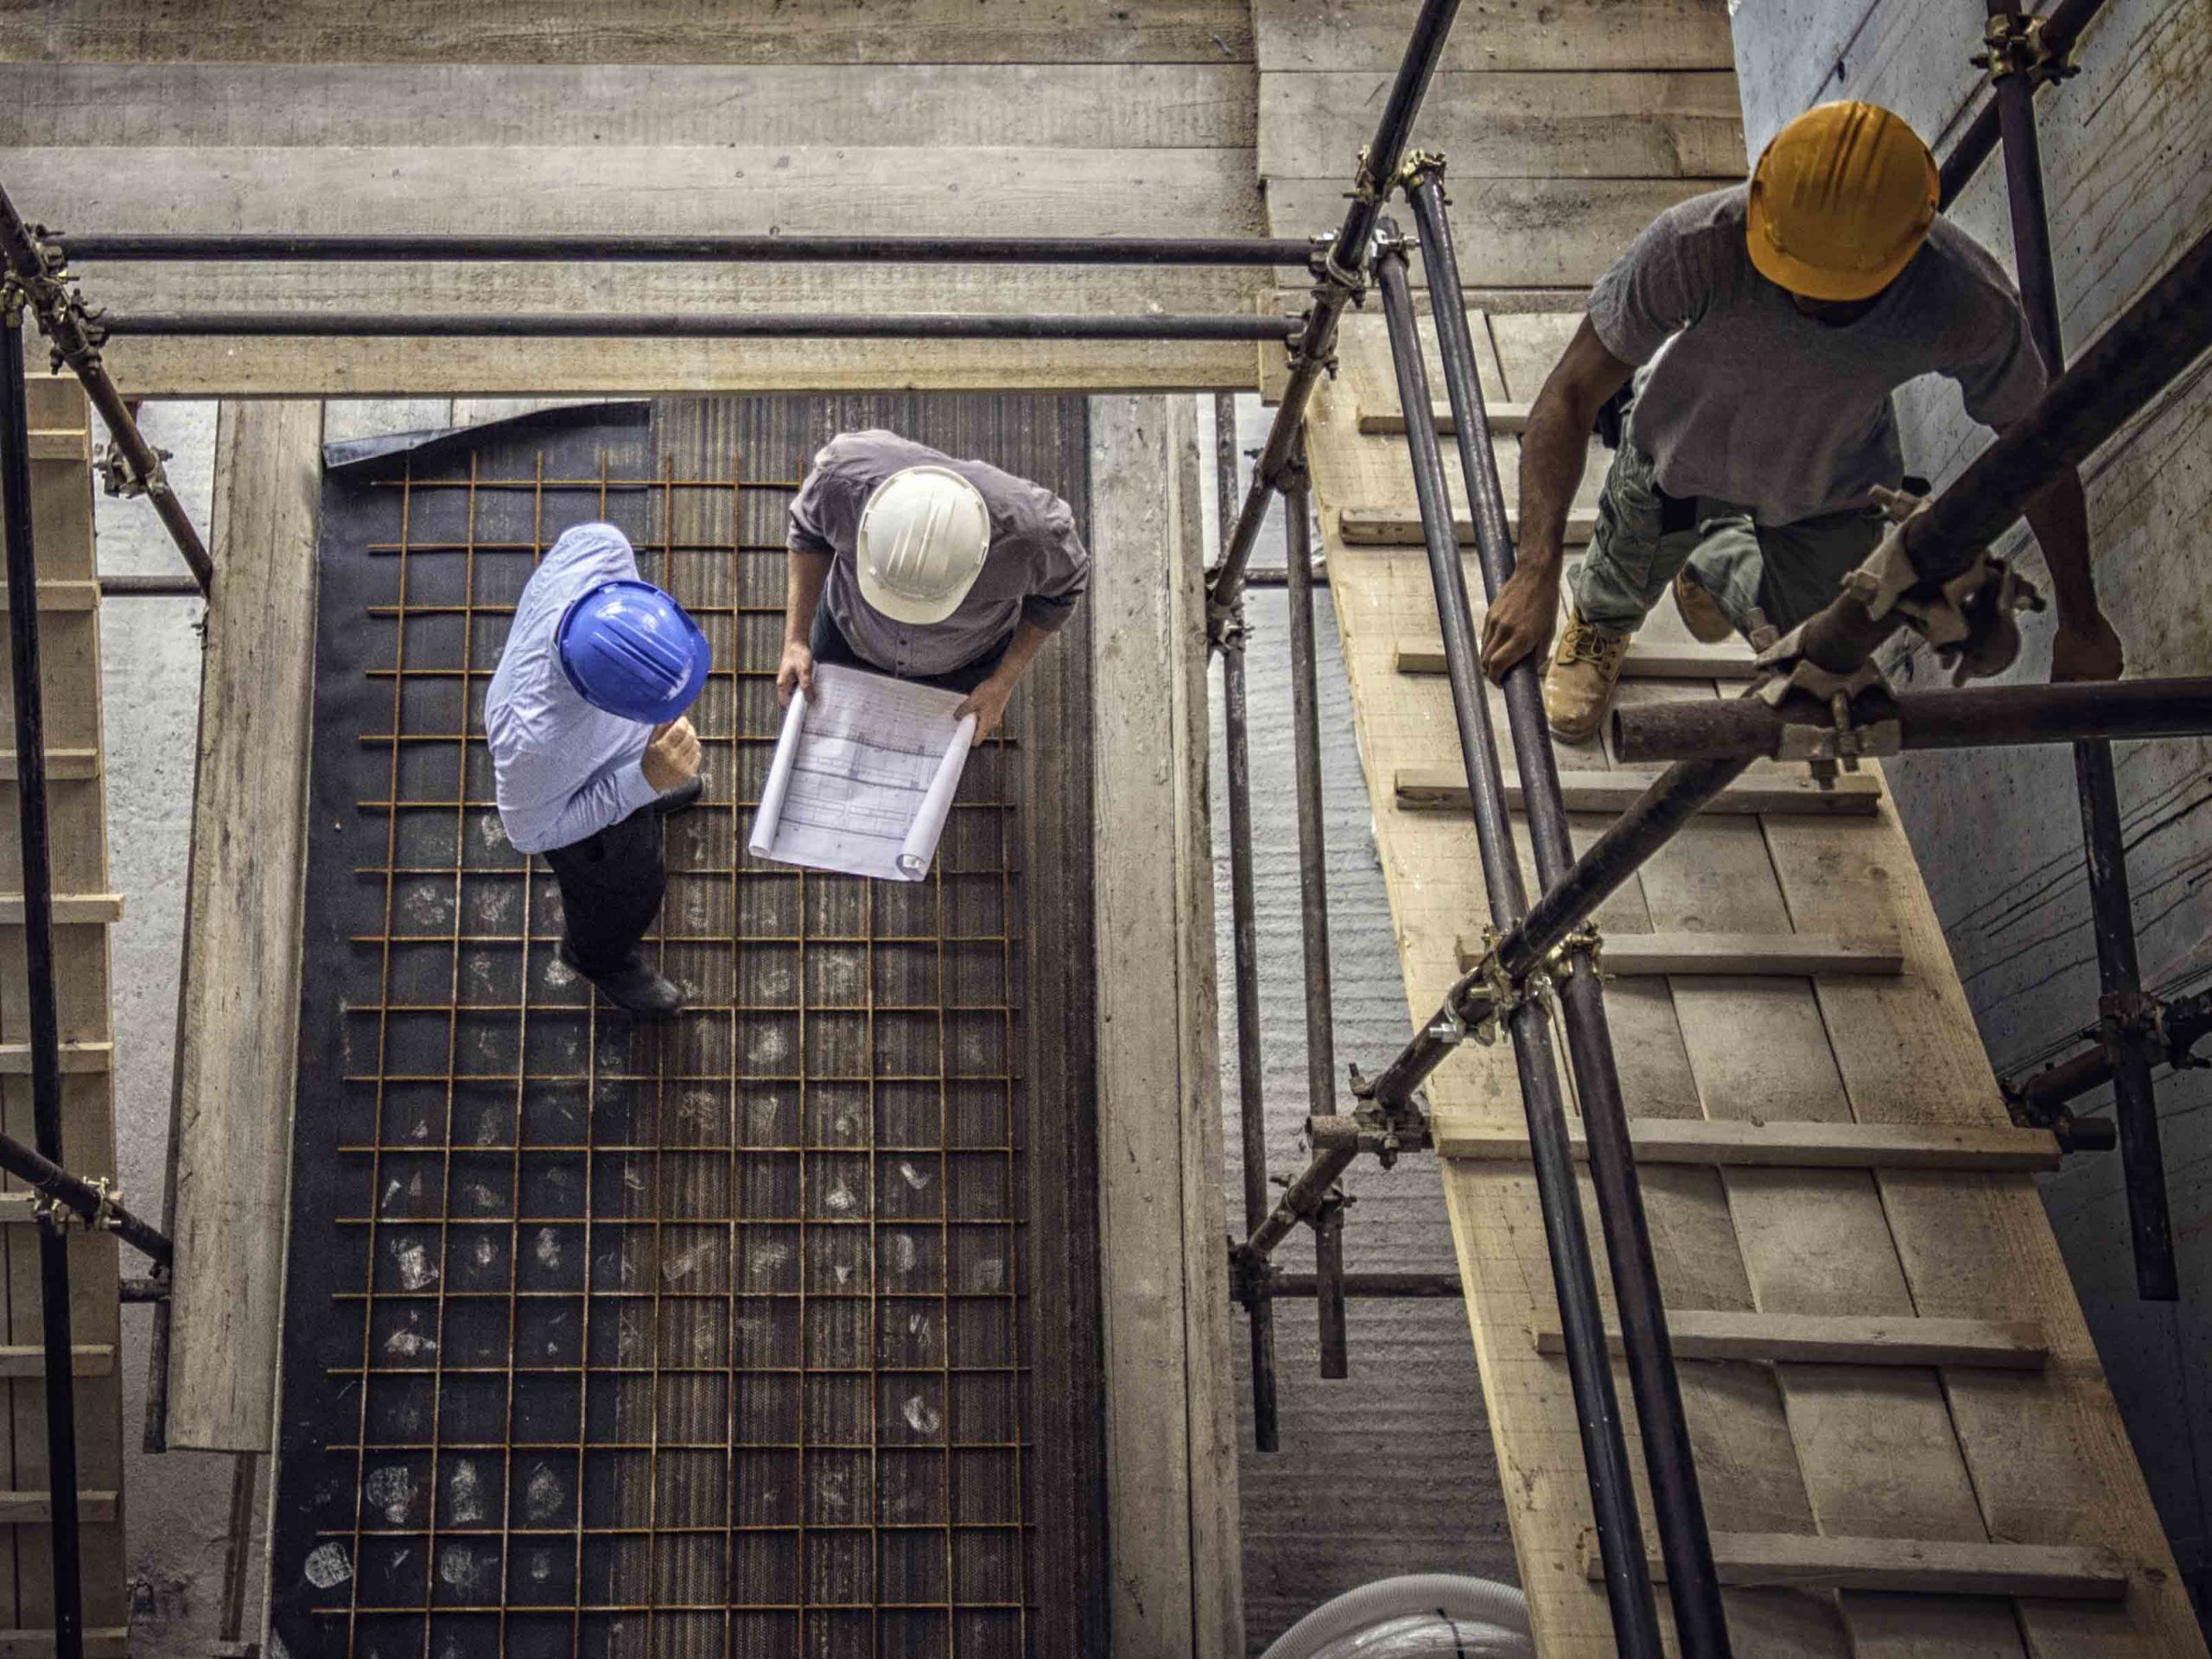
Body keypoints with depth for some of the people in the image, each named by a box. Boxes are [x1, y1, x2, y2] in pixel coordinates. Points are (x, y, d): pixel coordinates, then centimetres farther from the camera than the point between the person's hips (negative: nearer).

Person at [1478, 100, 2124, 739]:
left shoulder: (1972, 308, -39)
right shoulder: (1695, 245, -44)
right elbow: (1571, 395, -35)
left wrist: (2080, 622, -9)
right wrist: (1536, 572, -47)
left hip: (1830, 490, 1)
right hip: (1682, 447, -1)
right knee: (1628, 578, 24)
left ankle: (1720, 569, 51)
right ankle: (1599, 624, 64)